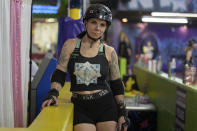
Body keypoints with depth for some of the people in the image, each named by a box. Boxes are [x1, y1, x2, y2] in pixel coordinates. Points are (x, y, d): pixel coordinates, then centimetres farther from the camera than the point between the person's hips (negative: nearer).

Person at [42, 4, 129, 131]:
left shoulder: (109, 52, 1)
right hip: (81, 107, 0)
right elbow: (60, 74, 1)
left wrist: (122, 113, 3)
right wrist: (53, 93, -17)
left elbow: (116, 85, 6)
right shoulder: (71, 45, 1)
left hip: (105, 106, 1)